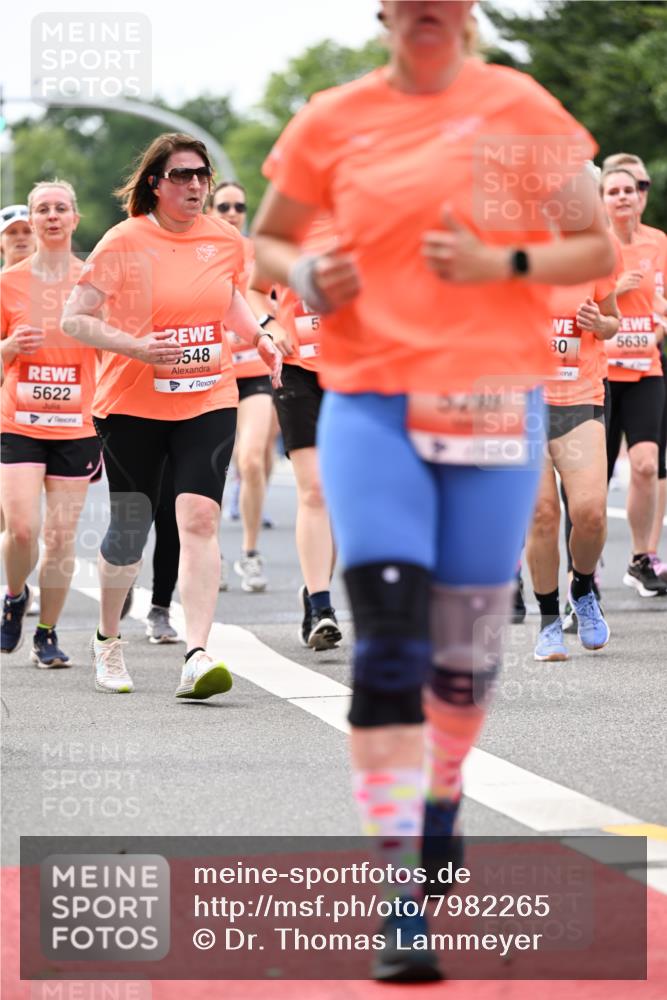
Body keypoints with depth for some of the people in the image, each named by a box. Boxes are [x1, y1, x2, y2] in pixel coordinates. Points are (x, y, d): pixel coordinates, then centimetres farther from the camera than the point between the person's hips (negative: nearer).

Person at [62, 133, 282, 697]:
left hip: (208, 400, 2)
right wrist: (135, 347, -22)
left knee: (200, 517, -17)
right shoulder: (125, 243, -8)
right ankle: (107, 641, 32)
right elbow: (74, 319, -8)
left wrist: (258, 336, 7)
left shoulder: (226, 241, 4)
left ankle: (197, 656, -23)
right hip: (133, 404, -2)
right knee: (129, 533, 6)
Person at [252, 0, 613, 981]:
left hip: (494, 407, 0)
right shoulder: (334, 121, 6)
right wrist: (307, 276, -4)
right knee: (388, 647, -12)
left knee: (465, 645, 8)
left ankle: (440, 804, 38)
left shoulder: (521, 108, 2)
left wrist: (499, 263, -12)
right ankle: (400, 899, -12)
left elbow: (597, 248, 5)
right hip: (370, 409, 0)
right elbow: (265, 239, 18)